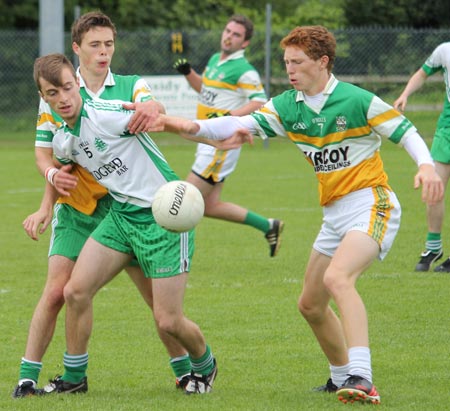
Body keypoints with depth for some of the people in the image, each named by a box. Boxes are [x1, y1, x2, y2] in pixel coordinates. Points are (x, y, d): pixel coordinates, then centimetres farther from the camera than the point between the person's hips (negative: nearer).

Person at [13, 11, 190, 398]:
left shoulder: (131, 87, 4)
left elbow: (153, 105, -18)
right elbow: (43, 149, 8)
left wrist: (152, 106, -43)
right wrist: (53, 173, -15)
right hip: (75, 209, 0)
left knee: (157, 292, -2)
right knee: (57, 291, -10)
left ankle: (185, 369, 14)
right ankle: (27, 376, 0)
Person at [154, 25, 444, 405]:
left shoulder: (358, 102, -13)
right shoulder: (288, 107, 4)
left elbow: (406, 132, -8)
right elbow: (241, 125, -7)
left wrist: (427, 166, -27)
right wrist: (193, 127, -23)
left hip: (371, 205, -8)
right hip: (335, 213, 8)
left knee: (337, 278, -32)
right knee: (310, 304, 14)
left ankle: (362, 379, -42)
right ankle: (342, 376, 36)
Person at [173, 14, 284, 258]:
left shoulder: (244, 71, -13)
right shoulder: (215, 60, 14)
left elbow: (259, 102, -22)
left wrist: (229, 116, -33)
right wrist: (188, 73, 13)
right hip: (207, 142, 9)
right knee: (210, 207, 12)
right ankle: (268, 227, 21)